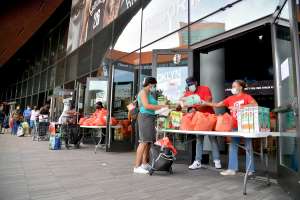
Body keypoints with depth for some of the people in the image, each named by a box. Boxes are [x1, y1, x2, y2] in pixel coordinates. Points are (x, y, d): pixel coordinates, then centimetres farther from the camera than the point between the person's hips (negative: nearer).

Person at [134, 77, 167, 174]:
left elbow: (151, 106, 14)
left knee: (149, 141, 10)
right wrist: (160, 107, -15)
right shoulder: (143, 92, -5)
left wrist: (163, 106, 9)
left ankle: (144, 163, 20)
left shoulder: (149, 93, 21)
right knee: (144, 141, -12)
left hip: (150, 117, 9)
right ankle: (137, 166, -8)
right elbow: (146, 106, -16)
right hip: (145, 117, -9)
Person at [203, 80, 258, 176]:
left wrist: (240, 107, -25)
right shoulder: (230, 98, 9)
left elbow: (255, 104, -20)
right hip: (235, 127, 5)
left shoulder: (247, 97, -3)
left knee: (248, 147, 6)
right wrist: (205, 103, 1)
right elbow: (218, 105, 8)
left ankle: (250, 169, 18)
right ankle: (232, 169, 16)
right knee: (233, 147, 7)